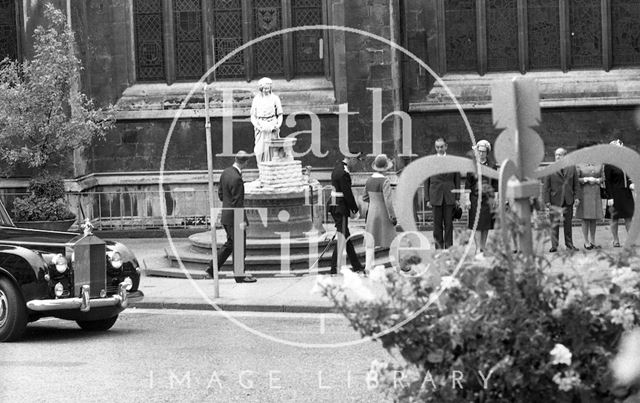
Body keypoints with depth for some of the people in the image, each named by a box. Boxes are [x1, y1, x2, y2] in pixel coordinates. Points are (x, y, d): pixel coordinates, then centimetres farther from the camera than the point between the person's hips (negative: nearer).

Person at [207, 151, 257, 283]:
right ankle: (239, 275, 10)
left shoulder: (225, 173, 5)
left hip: (226, 216, 9)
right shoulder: (236, 178, -23)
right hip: (234, 217, -9)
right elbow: (238, 202, -22)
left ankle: (213, 269, 19)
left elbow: (220, 194, 14)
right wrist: (242, 220, -19)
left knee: (230, 243, 19)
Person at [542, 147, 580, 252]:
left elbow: (576, 184, 10)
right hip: (555, 201, -3)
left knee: (568, 224, 9)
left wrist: (576, 197, 0)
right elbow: (545, 187, -2)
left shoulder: (572, 168, 8)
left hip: (568, 201, 3)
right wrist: (547, 201, -8)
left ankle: (569, 244, 16)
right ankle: (554, 245, -1)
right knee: (555, 224, -4)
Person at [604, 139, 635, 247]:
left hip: (626, 193, 6)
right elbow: (607, 182, -10)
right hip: (615, 195, -6)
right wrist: (609, 197, -14)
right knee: (614, 218, 1)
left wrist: (631, 184, -1)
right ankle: (616, 241, 8)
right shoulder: (608, 165, -8)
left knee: (629, 218, 3)